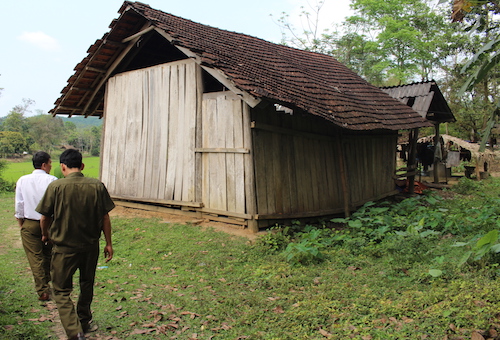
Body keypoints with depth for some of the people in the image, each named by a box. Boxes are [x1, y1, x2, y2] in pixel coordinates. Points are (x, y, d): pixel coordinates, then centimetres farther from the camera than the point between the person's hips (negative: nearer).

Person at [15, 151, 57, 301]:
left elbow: (19, 205, 1)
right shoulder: (52, 181, -13)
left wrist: (21, 224, 14)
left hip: (29, 224, 1)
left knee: (35, 258, 6)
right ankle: (46, 282, 37)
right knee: (47, 255, 20)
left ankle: (42, 291, 7)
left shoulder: (22, 181, -4)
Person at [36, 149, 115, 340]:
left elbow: (45, 218, -4)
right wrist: (108, 243, 8)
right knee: (87, 285, 23)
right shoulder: (97, 186, -6)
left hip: (64, 247, -3)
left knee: (62, 291, 8)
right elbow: (105, 217, -2)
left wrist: (46, 235, 17)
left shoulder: (56, 186, -12)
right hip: (90, 246, 3)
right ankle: (84, 321, 41)